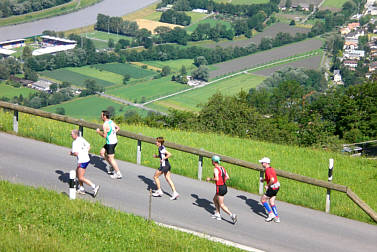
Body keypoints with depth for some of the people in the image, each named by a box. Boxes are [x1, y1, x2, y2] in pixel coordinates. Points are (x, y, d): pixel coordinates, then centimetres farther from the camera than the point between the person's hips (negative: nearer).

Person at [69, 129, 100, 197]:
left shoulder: (75, 142, -17)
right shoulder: (81, 139, 9)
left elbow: (76, 153, -24)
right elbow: (88, 146, 18)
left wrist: (71, 153, -4)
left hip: (82, 161, -9)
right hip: (86, 159, 9)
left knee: (81, 178, -3)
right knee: (77, 173, 23)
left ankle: (94, 187, -13)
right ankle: (81, 189, 25)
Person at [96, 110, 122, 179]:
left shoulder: (105, 125, -21)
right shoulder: (111, 122, 6)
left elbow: (104, 135, -22)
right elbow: (117, 128, 19)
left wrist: (99, 131, -7)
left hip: (110, 143, -9)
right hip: (114, 141, 9)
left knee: (111, 158, -2)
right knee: (102, 153, 20)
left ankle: (118, 174, 0)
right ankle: (111, 166, 24)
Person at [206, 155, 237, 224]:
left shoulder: (216, 169, -14)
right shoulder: (222, 168, 10)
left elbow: (216, 178, -25)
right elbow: (227, 177, 11)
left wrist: (210, 179, -9)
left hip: (220, 188, -8)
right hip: (224, 187, 8)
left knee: (221, 205, -2)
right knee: (215, 200, 26)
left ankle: (232, 215, -16)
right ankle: (217, 214, 28)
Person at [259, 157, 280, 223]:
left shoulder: (268, 170, -20)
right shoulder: (271, 169, 11)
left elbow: (272, 180, -32)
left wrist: (267, 186, -17)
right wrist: (264, 180, 16)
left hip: (272, 188, -9)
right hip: (276, 187, 9)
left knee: (262, 199, 5)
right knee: (271, 203, 15)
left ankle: (271, 214, 5)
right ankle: (277, 217, 14)